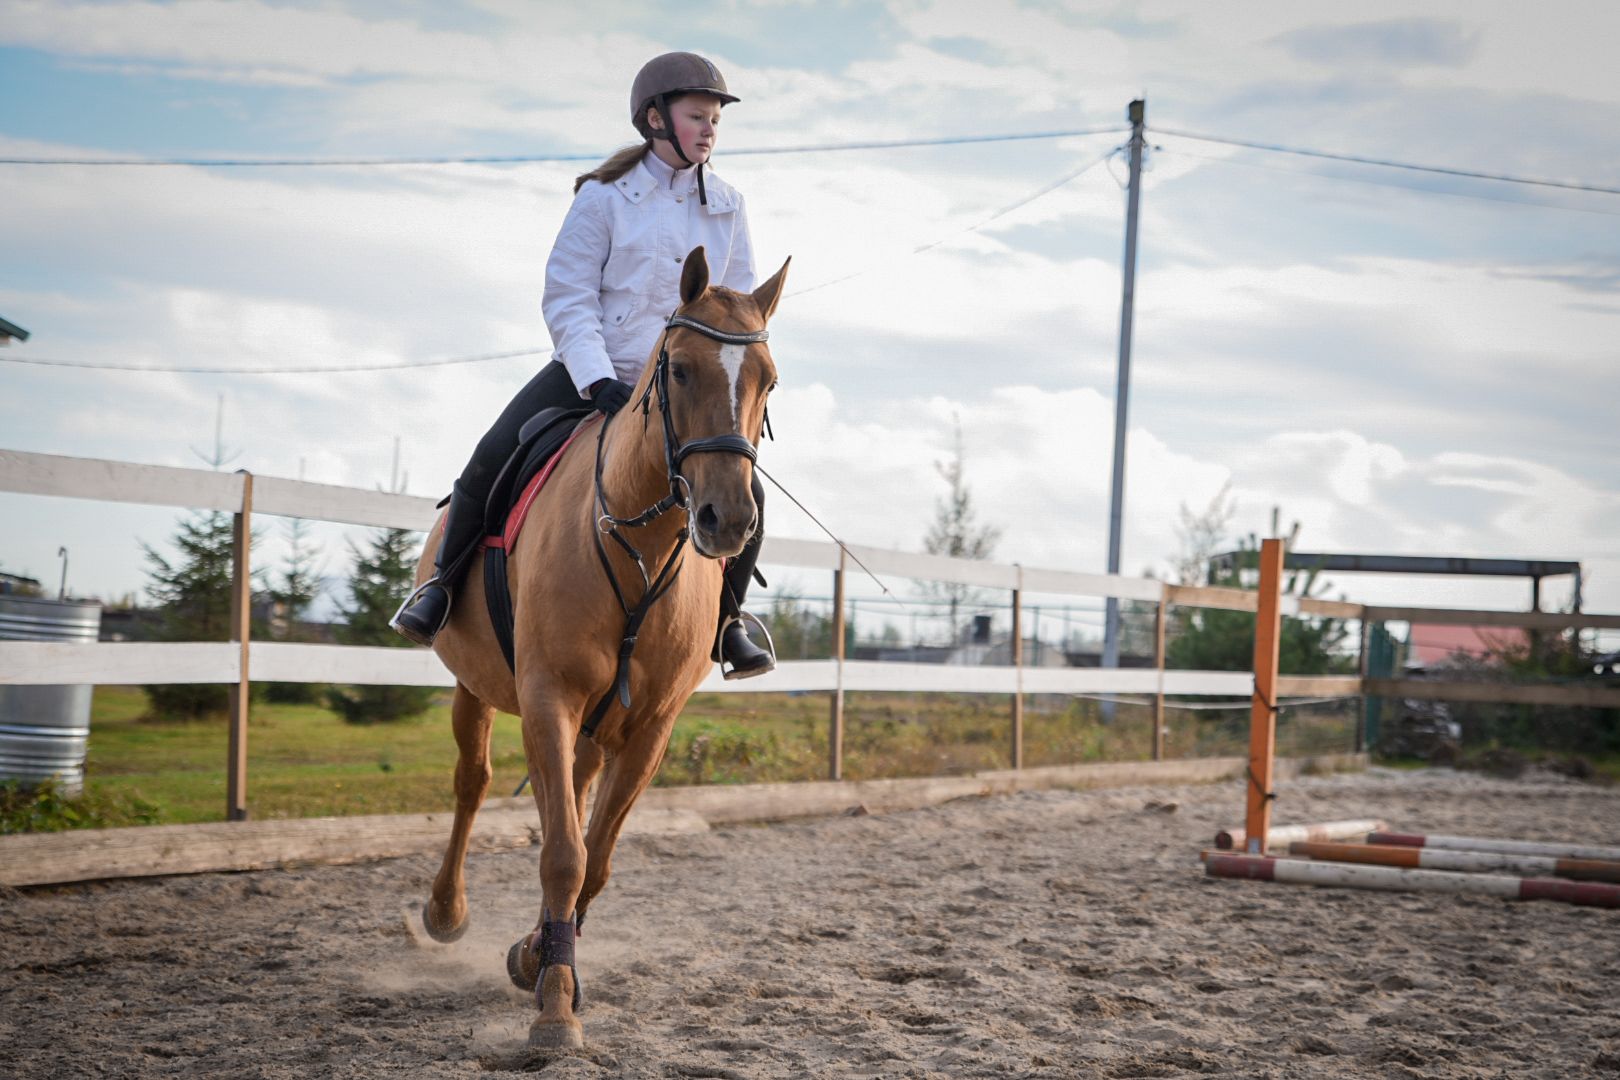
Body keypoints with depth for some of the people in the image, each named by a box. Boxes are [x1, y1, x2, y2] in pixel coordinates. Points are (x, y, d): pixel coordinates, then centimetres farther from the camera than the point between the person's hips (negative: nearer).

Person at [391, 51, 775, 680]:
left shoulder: (727, 209, 5)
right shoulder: (604, 196, -5)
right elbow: (566, 299, -9)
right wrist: (599, 381, -22)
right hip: (588, 372, -2)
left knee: (745, 496, -16)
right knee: (492, 458, -19)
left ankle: (725, 621, 7)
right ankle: (440, 586, 3)